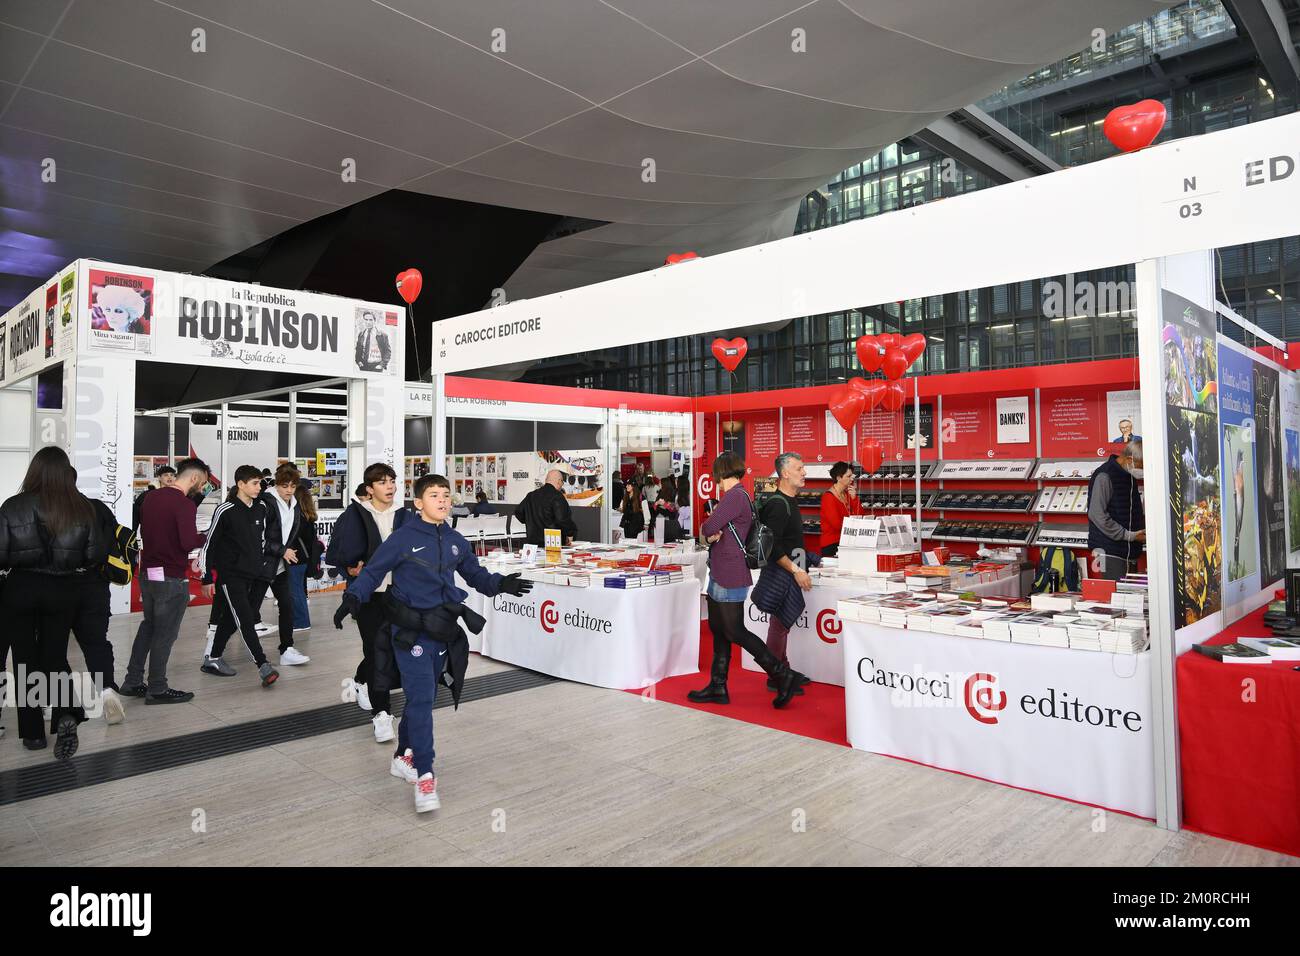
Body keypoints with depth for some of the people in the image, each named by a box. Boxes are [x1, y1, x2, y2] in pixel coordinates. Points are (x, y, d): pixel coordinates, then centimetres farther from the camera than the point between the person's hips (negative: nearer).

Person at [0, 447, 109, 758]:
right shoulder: (83, 507, -9)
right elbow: (97, 554, -6)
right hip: (66, 590, 1)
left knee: (26, 659, 13)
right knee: (55, 655, 15)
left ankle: (33, 733, 19)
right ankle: (66, 713, -8)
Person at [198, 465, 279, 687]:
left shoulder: (261, 508, 6)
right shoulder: (225, 510, -12)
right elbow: (209, 544, -7)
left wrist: (262, 566, 19)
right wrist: (207, 578, -7)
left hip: (253, 575, 7)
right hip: (230, 575, -7)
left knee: (231, 619, 15)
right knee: (245, 620, -12)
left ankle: (211, 659, 30)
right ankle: (264, 666, -17)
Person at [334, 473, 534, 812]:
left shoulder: (455, 541, 8)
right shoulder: (404, 538, -8)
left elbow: (475, 574, 16)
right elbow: (373, 571, -5)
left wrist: (500, 584, -1)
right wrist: (352, 599, -19)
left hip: (443, 631, 6)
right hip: (410, 630, -6)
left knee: (424, 697, 15)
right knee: (421, 698, -12)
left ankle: (404, 757, 34)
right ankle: (424, 776, -7)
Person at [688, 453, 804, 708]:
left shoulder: (735, 496, -17)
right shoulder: (737, 495, 17)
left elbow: (708, 528, -20)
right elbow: (714, 529, 14)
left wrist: (706, 529, 1)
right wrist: (714, 532, -7)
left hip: (729, 578, -10)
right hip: (720, 575, 10)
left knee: (734, 632, -5)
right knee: (718, 630, 13)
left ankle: (783, 675, 0)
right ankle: (718, 687, 21)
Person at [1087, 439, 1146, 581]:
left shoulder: (1129, 475, 14)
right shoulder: (1104, 476, -14)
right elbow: (1097, 515, -20)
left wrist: (1142, 529, 8)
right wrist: (1129, 536, -16)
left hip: (1130, 551, 9)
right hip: (1110, 552, -8)